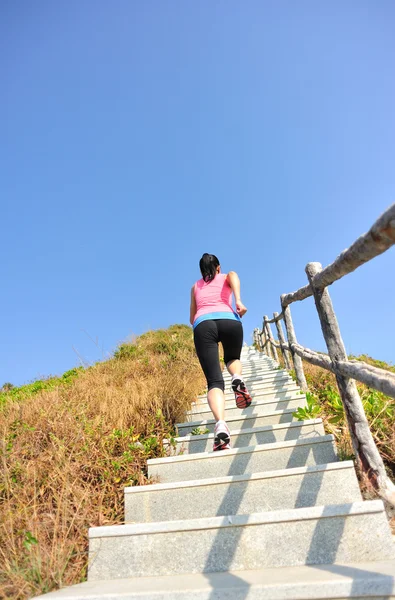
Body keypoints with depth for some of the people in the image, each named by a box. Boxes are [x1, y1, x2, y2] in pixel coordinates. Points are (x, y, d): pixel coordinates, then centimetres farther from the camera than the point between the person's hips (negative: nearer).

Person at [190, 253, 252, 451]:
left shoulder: (195, 286, 34)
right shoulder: (227, 277, 30)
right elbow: (234, 275, 3)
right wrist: (238, 300, -10)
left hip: (203, 323, 0)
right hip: (228, 320, 0)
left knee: (214, 381, -7)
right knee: (232, 358, 30)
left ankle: (220, 425, -34)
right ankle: (237, 379, -5)